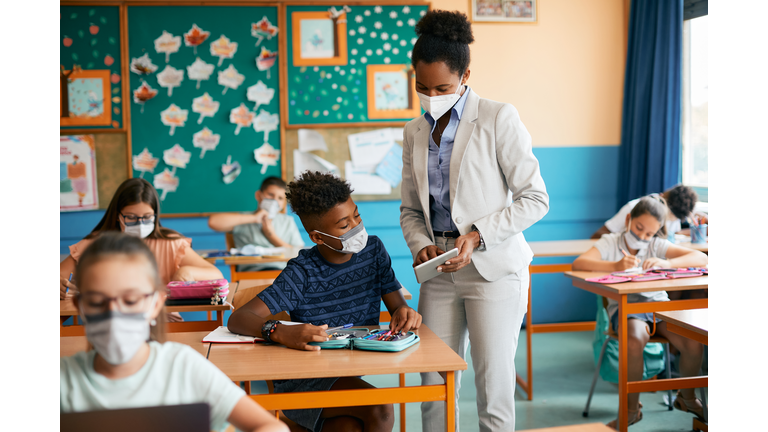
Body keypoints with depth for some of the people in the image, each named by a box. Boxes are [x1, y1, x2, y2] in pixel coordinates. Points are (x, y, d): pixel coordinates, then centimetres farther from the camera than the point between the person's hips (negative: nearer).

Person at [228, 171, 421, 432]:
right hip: (302, 382, -4)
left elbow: (395, 304, 4)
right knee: (379, 408, -26)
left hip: (354, 375, 4)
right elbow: (237, 319, -21)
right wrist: (281, 333, -41)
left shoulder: (373, 250, 1)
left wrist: (404, 312, -21)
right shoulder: (303, 273, -15)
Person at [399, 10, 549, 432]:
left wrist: (476, 236, -16)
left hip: (492, 267, -5)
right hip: (439, 271, 5)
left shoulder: (499, 118, -4)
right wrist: (421, 245, -3)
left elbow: (535, 199, -6)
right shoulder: (415, 132, 12)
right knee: (435, 388, 4)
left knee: (494, 392, -3)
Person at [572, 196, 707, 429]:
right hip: (624, 305, -3)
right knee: (634, 341, -36)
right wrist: (615, 266, -34)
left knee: (693, 342, -22)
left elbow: (701, 258, -5)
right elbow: (578, 263, -19)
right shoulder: (610, 242, 0)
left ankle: (686, 396, 11)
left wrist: (667, 263, -23)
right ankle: (632, 408, -13)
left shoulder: (657, 245, 4)